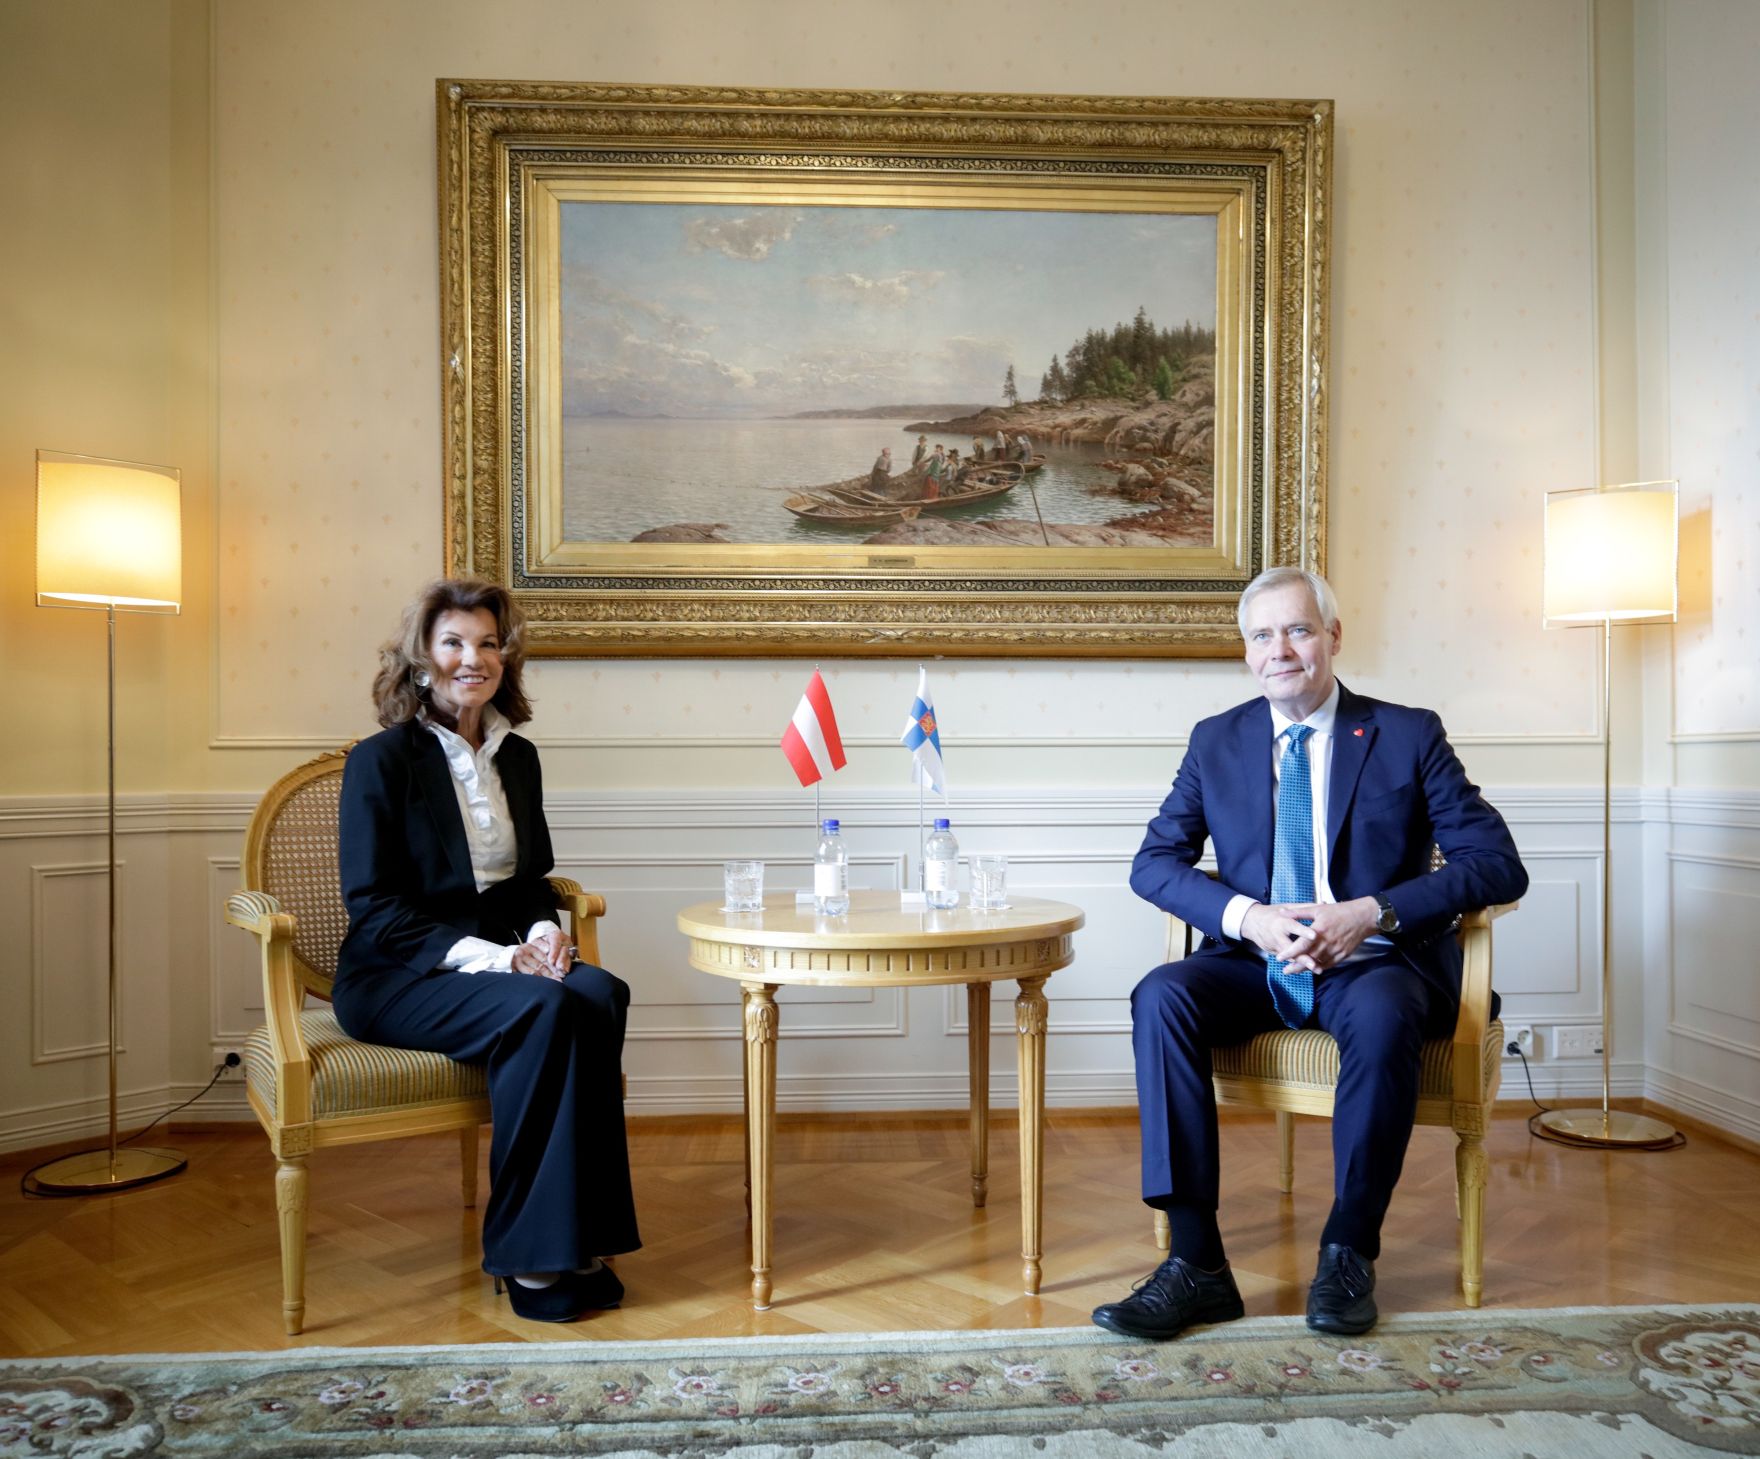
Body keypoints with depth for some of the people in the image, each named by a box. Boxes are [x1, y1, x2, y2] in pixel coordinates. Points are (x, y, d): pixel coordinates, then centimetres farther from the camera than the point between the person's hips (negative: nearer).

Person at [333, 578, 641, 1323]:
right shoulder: (380, 760, -5)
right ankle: (527, 1253, -20)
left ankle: (577, 1240, -22)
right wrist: (486, 956, -21)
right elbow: (372, 908, -10)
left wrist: (542, 930, -5)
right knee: (544, 1009, -32)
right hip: (398, 978, -5)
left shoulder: (518, 757, 13)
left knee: (600, 993, -27)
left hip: (501, 963, 5)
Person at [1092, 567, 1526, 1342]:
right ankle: (1196, 1261, -24)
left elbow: (1498, 864, -2)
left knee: (1381, 1014, -36)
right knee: (1160, 996, -27)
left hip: (1372, 964, -2)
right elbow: (1153, 862, 6)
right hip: (1253, 964, 3)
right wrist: (1244, 916, -13)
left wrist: (1374, 913, -17)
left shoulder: (1408, 734, 3)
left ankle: (1349, 1255, -16)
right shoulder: (1216, 741, 10)